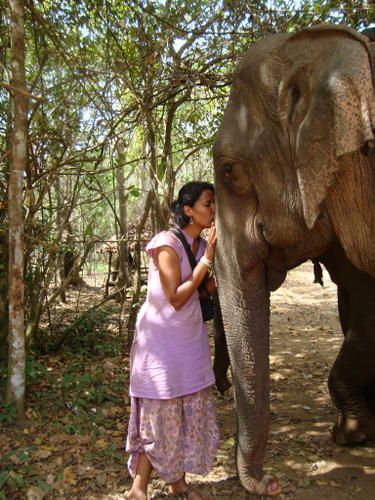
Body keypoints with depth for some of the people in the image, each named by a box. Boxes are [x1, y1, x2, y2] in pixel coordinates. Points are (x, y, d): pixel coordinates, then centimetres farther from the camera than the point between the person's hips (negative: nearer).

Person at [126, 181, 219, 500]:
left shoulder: (203, 245, 7)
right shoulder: (167, 243, -16)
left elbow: (204, 292, 6)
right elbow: (176, 298, -19)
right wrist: (207, 259, -18)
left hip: (191, 338, 7)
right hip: (162, 338, -7)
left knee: (194, 410, 11)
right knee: (161, 414, 0)